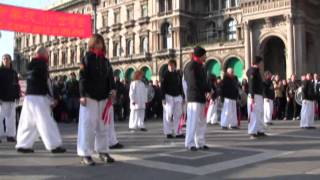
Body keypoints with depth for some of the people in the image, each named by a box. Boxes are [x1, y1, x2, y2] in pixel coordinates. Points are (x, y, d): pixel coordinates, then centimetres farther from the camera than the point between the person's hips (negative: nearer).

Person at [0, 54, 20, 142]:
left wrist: (17, 96, 5)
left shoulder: (13, 73, 13)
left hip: (11, 98, 4)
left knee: (11, 117, 5)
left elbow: (17, 85, 14)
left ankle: (10, 135, 10)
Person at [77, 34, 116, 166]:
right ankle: (85, 154, 0)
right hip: (89, 96, -5)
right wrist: (82, 95, -16)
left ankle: (103, 152, 19)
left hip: (103, 97, 6)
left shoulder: (105, 60, 16)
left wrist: (112, 88, -6)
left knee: (103, 125, 9)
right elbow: (82, 78, -7)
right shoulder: (86, 58, 0)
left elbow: (110, 76, 13)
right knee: (88, 125, -6)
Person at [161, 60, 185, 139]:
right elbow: (163, 87, -6)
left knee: (178, 115, 4)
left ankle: (177, 132, 9)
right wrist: (163, 98, -13)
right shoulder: (165, 75, -3)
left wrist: (182, 97, 12)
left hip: (177, 96, 5)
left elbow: (180, 86, 16)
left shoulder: (178, 74, 12)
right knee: (168, 115, -4)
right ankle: (168, 132, 3)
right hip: (168, 96, -5)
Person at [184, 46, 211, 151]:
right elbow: (194, 83, -18)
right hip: (194, 98, -9)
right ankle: (190, 144, -1)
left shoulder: (200, 66, 19)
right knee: (193, 121, -8)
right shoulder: (191, 66, -10)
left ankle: (200, 143, 20)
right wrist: (206, 91, -9)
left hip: (202, 98, 9)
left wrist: (207, 91, -2)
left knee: (202, 121, 12)